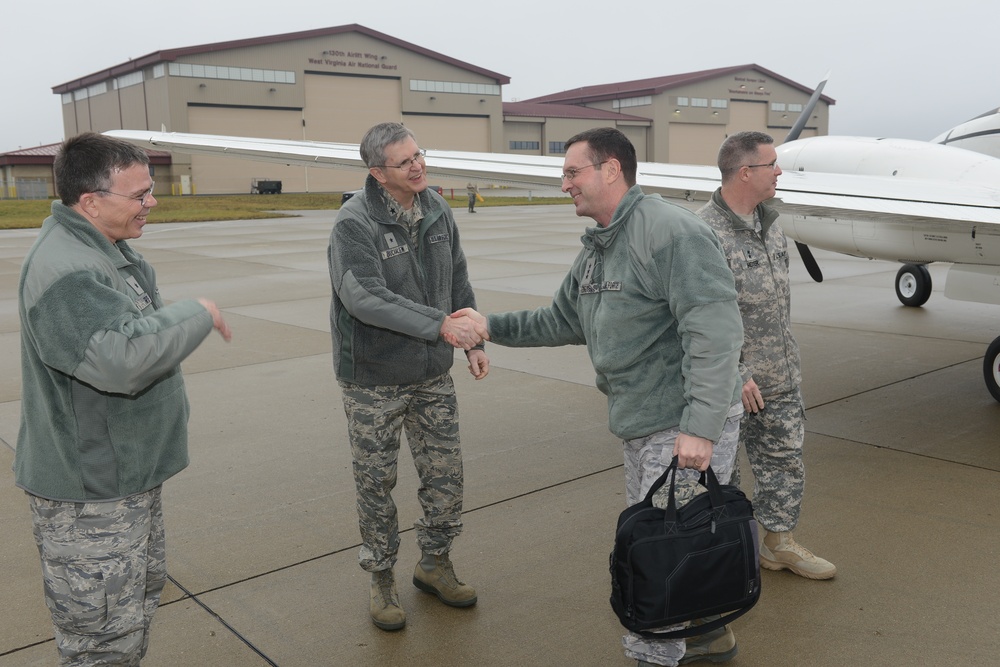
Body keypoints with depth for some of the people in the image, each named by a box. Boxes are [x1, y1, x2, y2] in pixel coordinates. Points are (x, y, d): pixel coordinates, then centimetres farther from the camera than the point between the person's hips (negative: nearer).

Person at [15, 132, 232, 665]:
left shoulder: (108, 249, 9)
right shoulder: (64, 271, -26)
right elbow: (124, 358, -38)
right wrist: (198, 314, -25)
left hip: (128, 475, 11)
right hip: (89, 495, -11)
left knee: (144, 587, 27)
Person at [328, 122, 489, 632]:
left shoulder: (436, 210, 1)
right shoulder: (354, 223, -19)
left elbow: (458, 281, 12)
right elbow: (364, 297, -32)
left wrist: (474, 341, 9)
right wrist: (439, 324, -37)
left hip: (433, 376, 5)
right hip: (373, 382, -5)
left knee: (445, 475, 12)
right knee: (376, 483, 9)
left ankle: (435, 563, 34)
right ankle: (381, 577, 29)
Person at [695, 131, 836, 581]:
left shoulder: (769, 222, 9)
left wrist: (787, 358, 19)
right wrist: (734, 375, -19)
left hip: (780, 377, 8)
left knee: (785, 459, 17)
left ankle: (779, 543, 33)